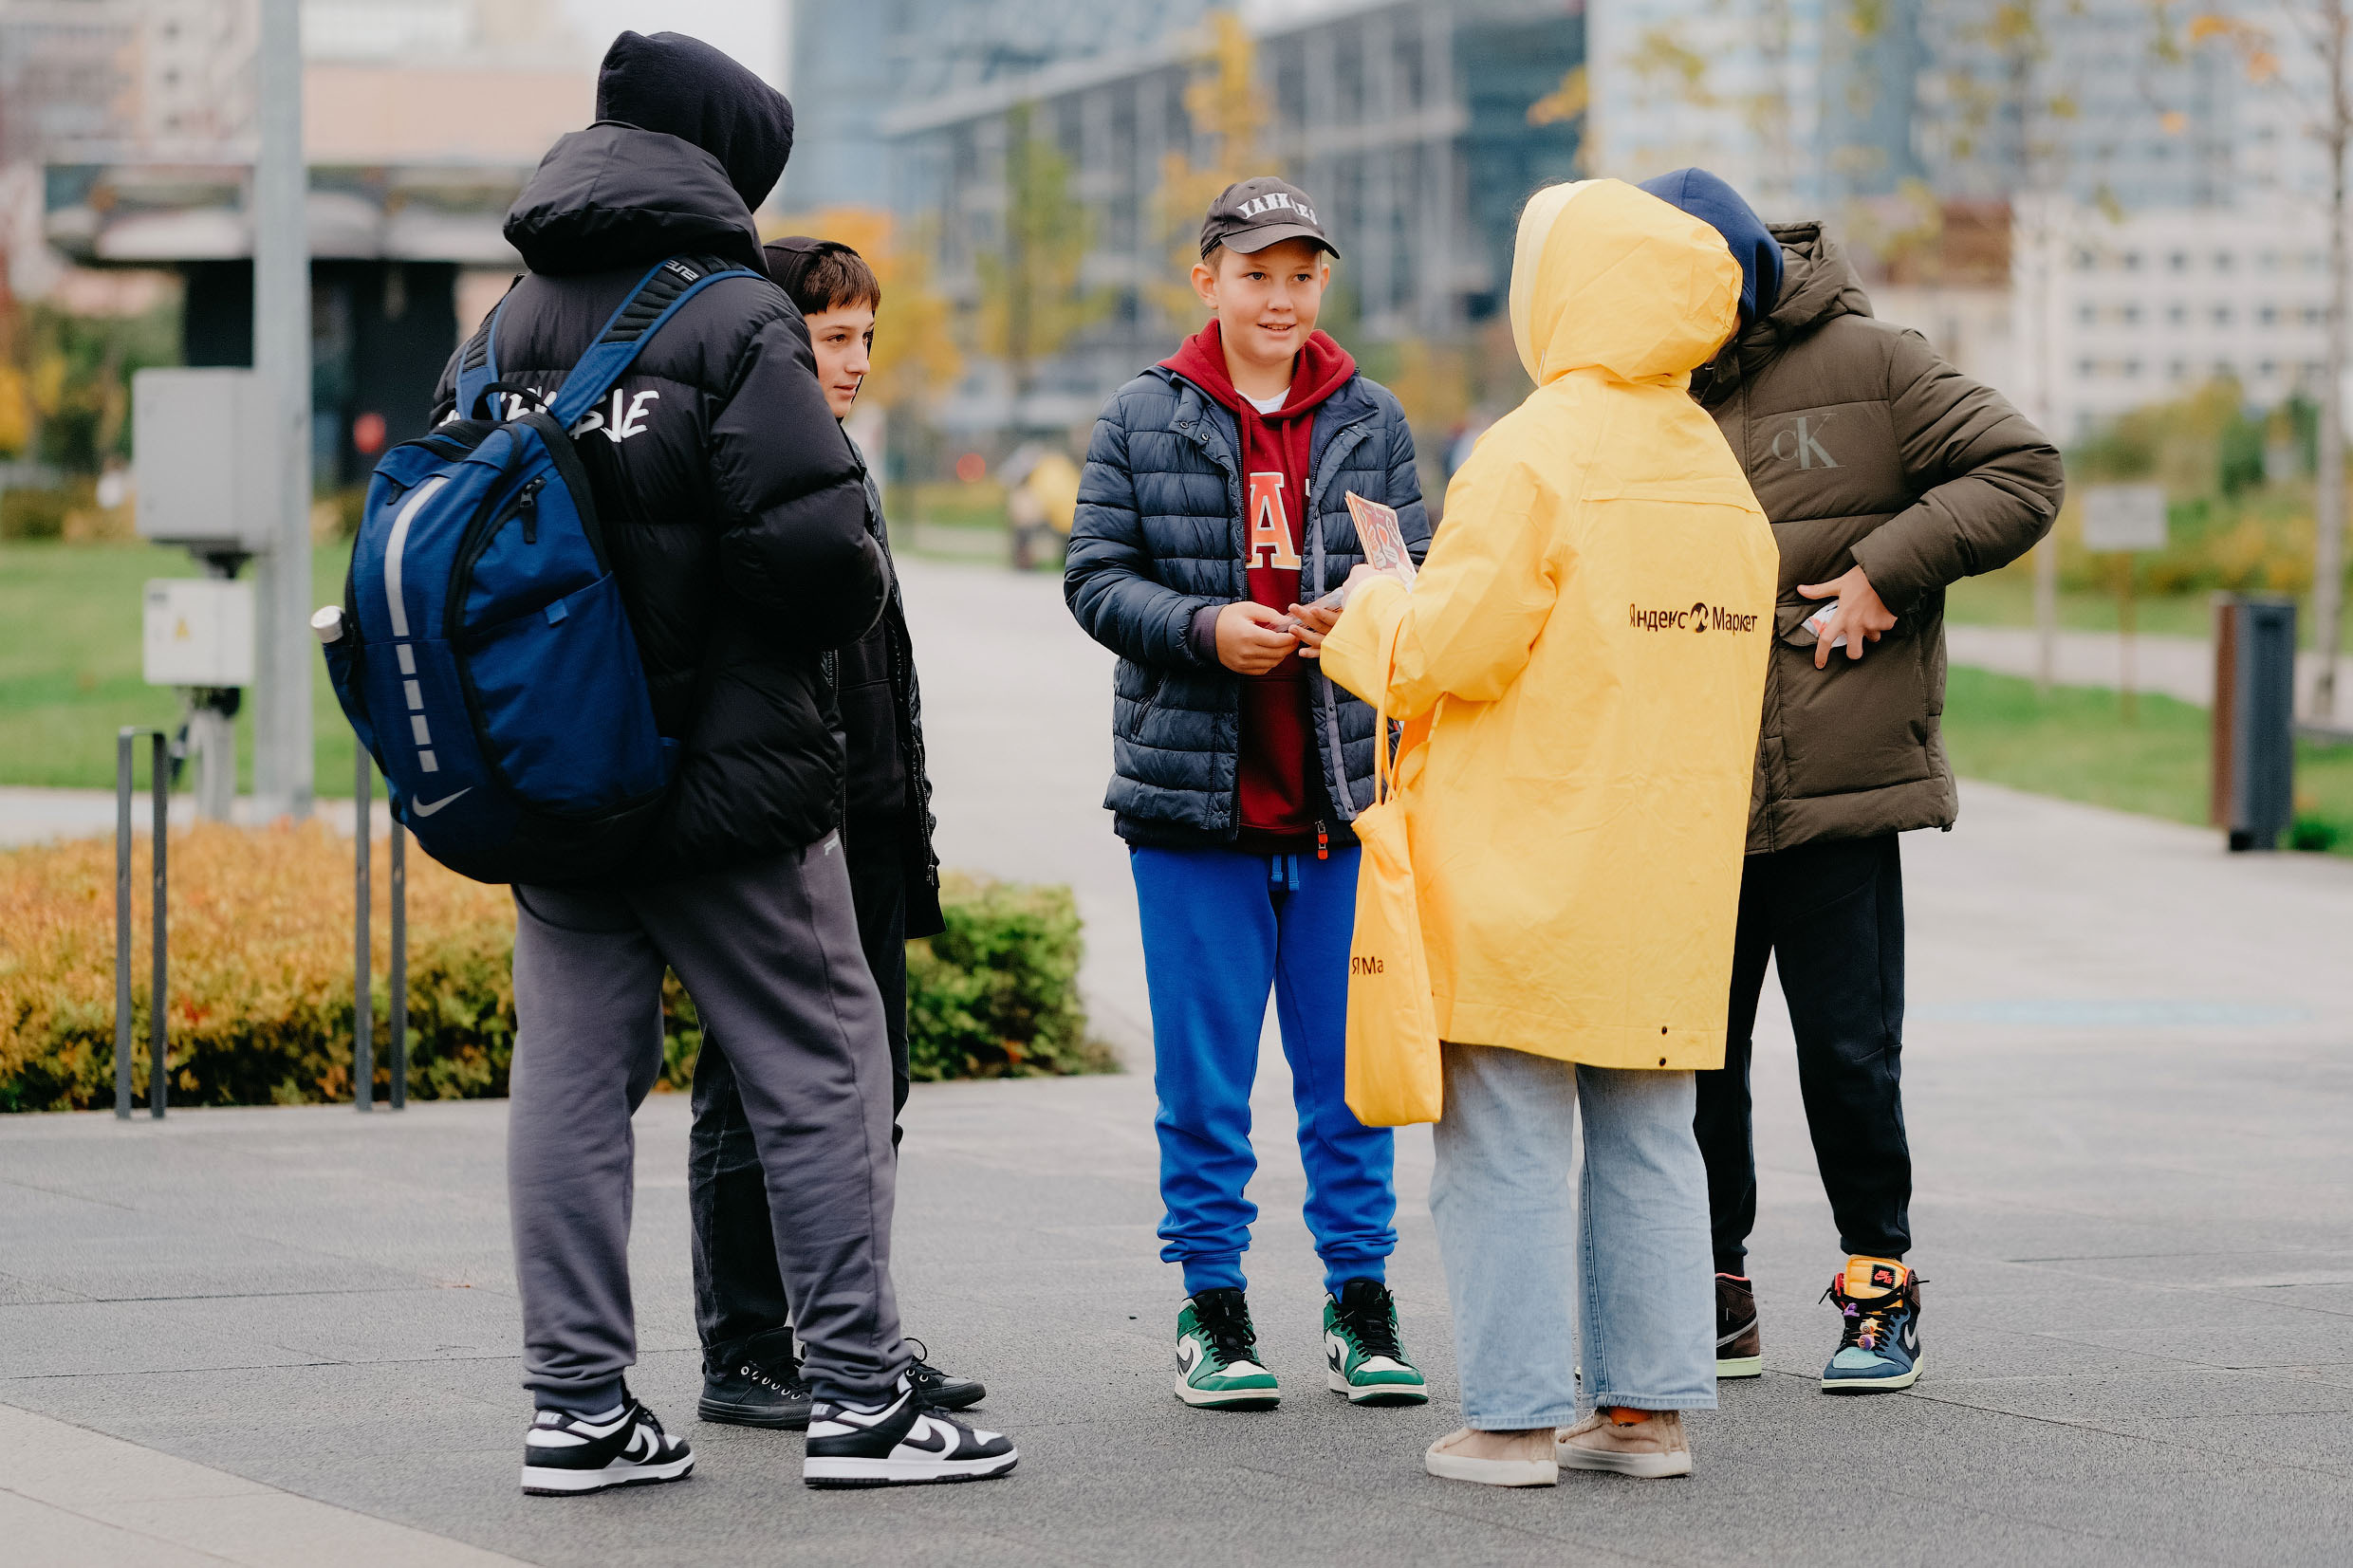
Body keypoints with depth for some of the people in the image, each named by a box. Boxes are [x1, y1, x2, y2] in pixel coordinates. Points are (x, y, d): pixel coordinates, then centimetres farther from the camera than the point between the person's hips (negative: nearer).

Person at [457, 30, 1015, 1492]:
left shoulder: (506, 328, 8)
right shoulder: (735, 323, -12)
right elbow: (813, 542, -20)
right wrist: (851, 604, 1)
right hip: (730, 774, -6)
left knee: (570, 1077, 9)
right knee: (824, 1070, 3)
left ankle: (579, 1403, 10)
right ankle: (861, 1397, 4)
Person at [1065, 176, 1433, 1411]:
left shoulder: (1370, 421, 9)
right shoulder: (1142, 420, 4)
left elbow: (1420, 574, 7)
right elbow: (1095, 578, 1)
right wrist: (1206, 628, -16)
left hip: (1344, 797, 1)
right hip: (1192, 797, -1)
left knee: (1350, 1067, 5)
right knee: (1204, 1078, 3)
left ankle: (1359, 1303, 14)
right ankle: (1213, 1308, 12)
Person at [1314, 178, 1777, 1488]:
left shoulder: (1532, 457, -14)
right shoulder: (1717, 469, 10)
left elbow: (1447, 651, -16)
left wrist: (1375, 608, 5)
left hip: (1526, 871, -7)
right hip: (1668, 877, 7)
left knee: (1508, 1144, -2)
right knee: (1648, 1140, 11)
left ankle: (1514, 1416, -1)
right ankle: (1649, 1405, 13)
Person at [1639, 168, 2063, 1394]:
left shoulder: (1868, 365, -1)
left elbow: (2020, 473, -3)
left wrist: (1884, 572, -11)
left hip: (1841, 785, -3)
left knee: (1847, 1052, 1)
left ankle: (1879, 1283, 18)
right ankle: (1713, 1302, 18)